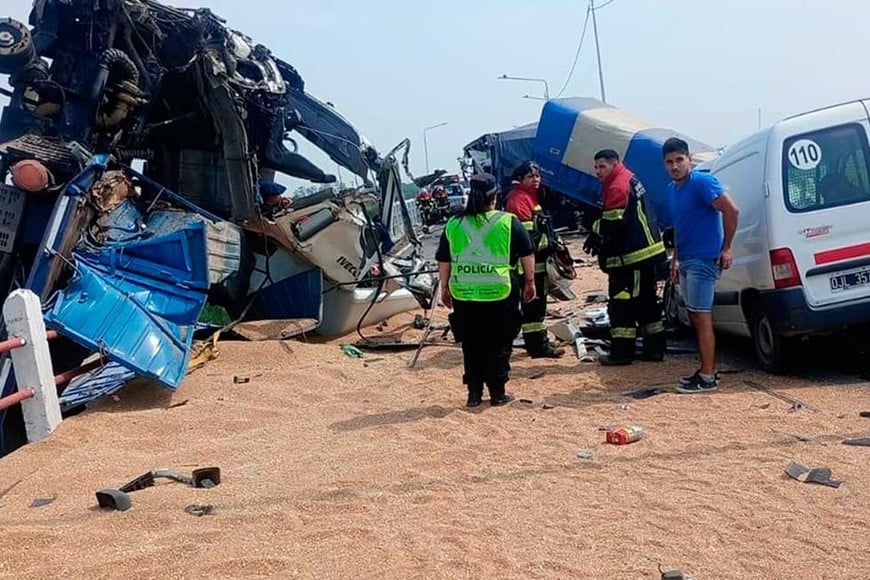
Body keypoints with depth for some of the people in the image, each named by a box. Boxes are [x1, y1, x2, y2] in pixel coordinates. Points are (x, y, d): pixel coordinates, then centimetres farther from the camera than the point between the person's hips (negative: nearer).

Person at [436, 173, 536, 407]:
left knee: (471, 346, 12)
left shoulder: (453, 225, 4)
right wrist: (529, 282, 15)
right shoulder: (509, 223, -2)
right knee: (499, 345, 8)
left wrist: (445, 288, 20)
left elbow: (443, 262, 9)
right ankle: (497, 393, 12)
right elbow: (527, 255, 4)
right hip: (501, 294, -2)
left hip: (463, 295, 2)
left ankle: (474, 393, 17)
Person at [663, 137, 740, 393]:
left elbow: (731, 211, -20)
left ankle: (707, 378, -1)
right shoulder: (672, 189, 13)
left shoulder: (701, 182, -14)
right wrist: (675, 258, 19)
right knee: (696, 318, 14)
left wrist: (726, 249, -18)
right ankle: (708, 369, 23)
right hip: (686, 261, 9)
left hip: (703, 260, -9)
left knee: (702, 318, -6)